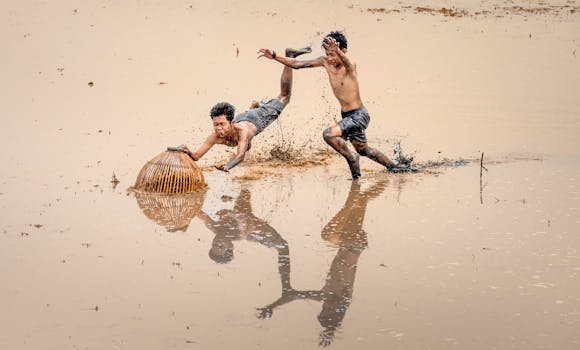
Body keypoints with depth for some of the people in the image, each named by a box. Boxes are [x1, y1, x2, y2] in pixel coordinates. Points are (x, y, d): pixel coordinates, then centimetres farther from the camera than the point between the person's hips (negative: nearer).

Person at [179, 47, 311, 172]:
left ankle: (290, 57, 35)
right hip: (242, 117, 5)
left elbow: (241, 156, -64)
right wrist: (187, 152, -67)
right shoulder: (215, 137, -40)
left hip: (260, 116, -5)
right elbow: (196, 156, -43)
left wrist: (227, 166, -84)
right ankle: (254, 105, 76)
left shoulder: (242, 130, -52)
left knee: (284, 98, 19)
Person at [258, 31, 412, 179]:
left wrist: (337, 50, -70)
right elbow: (297, 64, -3)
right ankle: (393, 165, 45)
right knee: (364, 150, 25)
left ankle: (351, 159, -5)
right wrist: (275, 57, -14)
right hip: (346, 115, 9)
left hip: (359, 115, -9)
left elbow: (347, 63, -49)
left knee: (329, 134, -26)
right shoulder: (325, 62, -4)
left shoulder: (350, 66, -23)